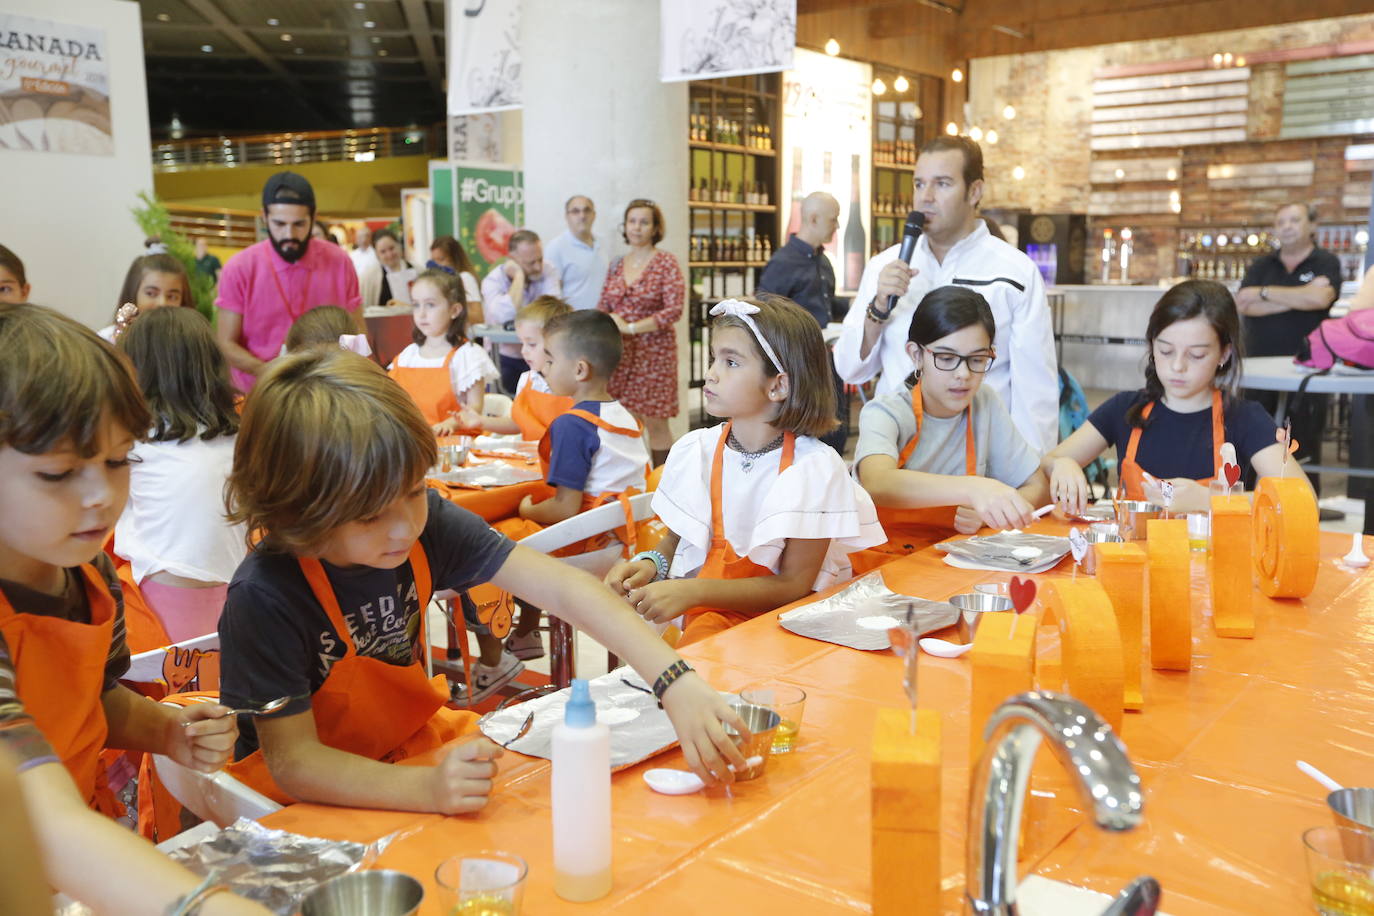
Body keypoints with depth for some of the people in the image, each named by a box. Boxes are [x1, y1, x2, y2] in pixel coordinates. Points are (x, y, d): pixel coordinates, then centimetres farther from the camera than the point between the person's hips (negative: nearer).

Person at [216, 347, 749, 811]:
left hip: (414, 738, 5)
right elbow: (293, 761, -27)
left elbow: (562, 589, -22)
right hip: (315, 796, -4)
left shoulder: (426, 521, -15)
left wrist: (676, 682, -33)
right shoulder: (265, 597, -27)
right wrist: (427, 788, -43)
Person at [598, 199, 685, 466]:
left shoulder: (666, 263, -3)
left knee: (655, 424, -2)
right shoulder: (617, 265, 12)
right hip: (620, 353, 4)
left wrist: (631, 327, -16)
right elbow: (603, 307, 16)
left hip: (653, 352, -4)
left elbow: (674, 310, -11)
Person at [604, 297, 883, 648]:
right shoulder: (694, 450, 1)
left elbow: (794, 585, -12)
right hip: (709, 614, 2)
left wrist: (693, 591, -21)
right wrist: (650, 564, -7)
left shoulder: (814, 466, -12)